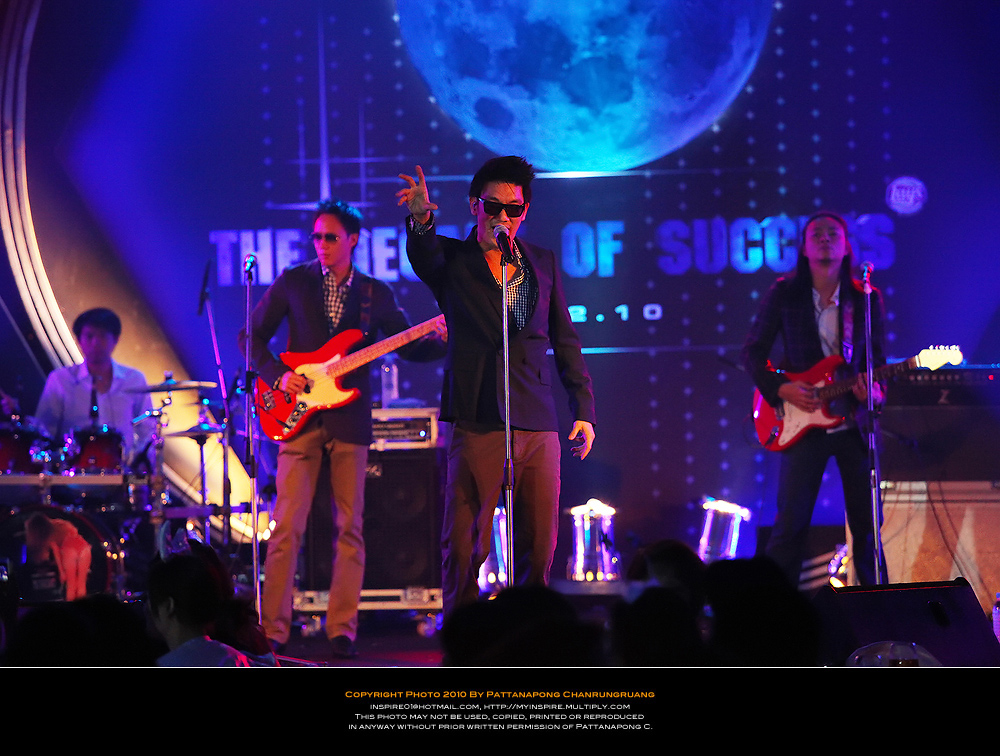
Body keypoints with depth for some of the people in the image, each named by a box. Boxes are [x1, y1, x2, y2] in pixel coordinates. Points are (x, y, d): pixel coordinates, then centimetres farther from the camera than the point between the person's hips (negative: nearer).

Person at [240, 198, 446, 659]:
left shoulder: (375, 295, 10)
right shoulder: (292, 283, 5)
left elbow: (410, 347, 12)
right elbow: (253, 336, 8)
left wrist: (441, 341, -8)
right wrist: (277, 376, -7)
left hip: (350, 419, 2)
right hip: (299, 418, -2)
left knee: (349, 527, 0)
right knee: (287, 526, -7)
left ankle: (342, 630, 4)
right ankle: (273, 630, -4)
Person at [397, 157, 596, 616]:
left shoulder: (543, 263, 14)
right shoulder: (451, 260, 3)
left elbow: (566, 343, 17)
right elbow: (422, 255, -21)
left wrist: (584, 410, 11)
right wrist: (422, 220, -44)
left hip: (538, 425, 4)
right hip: (477, 425, -3)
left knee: (539, 545, 6)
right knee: (464, 548, -4)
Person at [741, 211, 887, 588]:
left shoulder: (868, 299, 5)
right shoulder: (783, 294, 2)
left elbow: (877, 358, 10)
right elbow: (752, 352, 6)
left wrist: (874, 389, -12)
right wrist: (781, 388, -9)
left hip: (854, 424, 2)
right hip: (804, 422, -2)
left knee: (866, 523, 3)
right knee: (791, 523, -5)